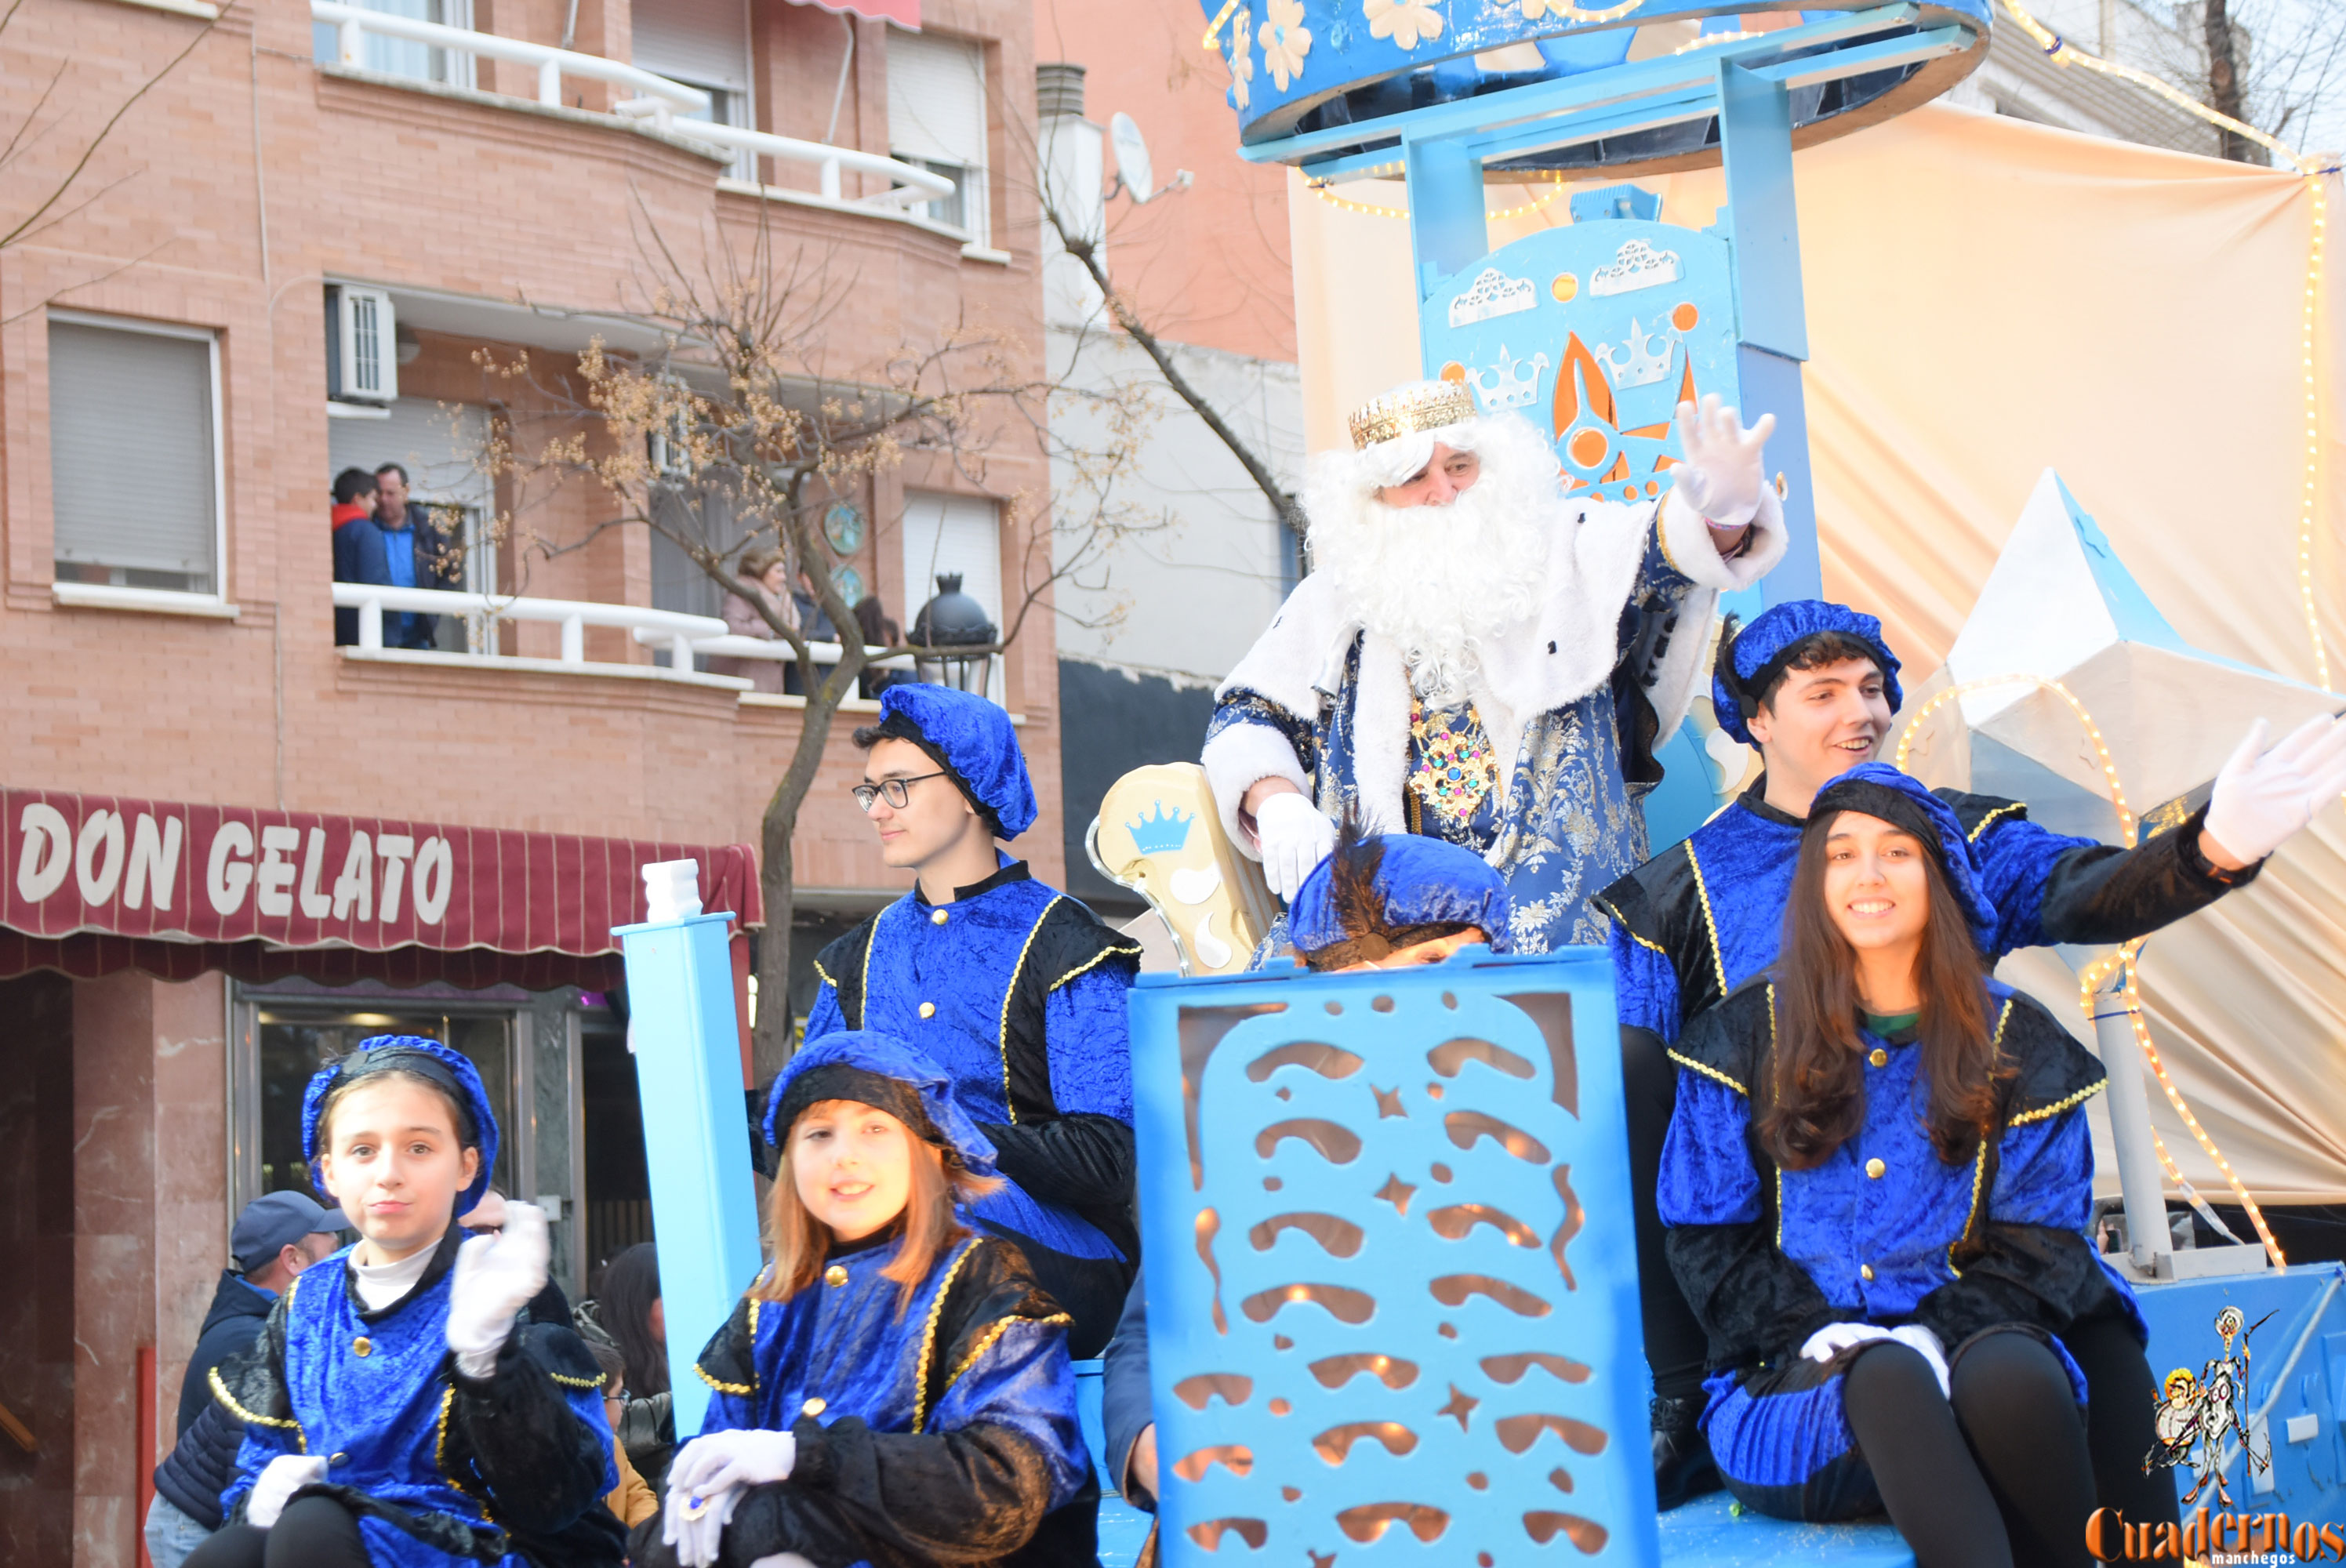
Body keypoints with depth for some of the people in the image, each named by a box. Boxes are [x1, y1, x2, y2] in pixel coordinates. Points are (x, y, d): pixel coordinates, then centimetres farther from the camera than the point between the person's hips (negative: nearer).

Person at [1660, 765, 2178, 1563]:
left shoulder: (2016, 1042, 10)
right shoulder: (1747, 1035, 8)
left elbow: (2039, 1239, 6)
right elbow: (1708, 1237, 6)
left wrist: (1942, 1333, -13)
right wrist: (1819, 1334, -12)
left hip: (1972, 1337, 1)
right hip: (1807, 1369, -1)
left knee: (2008, 1372, -35)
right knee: (1890, 1379, -36)